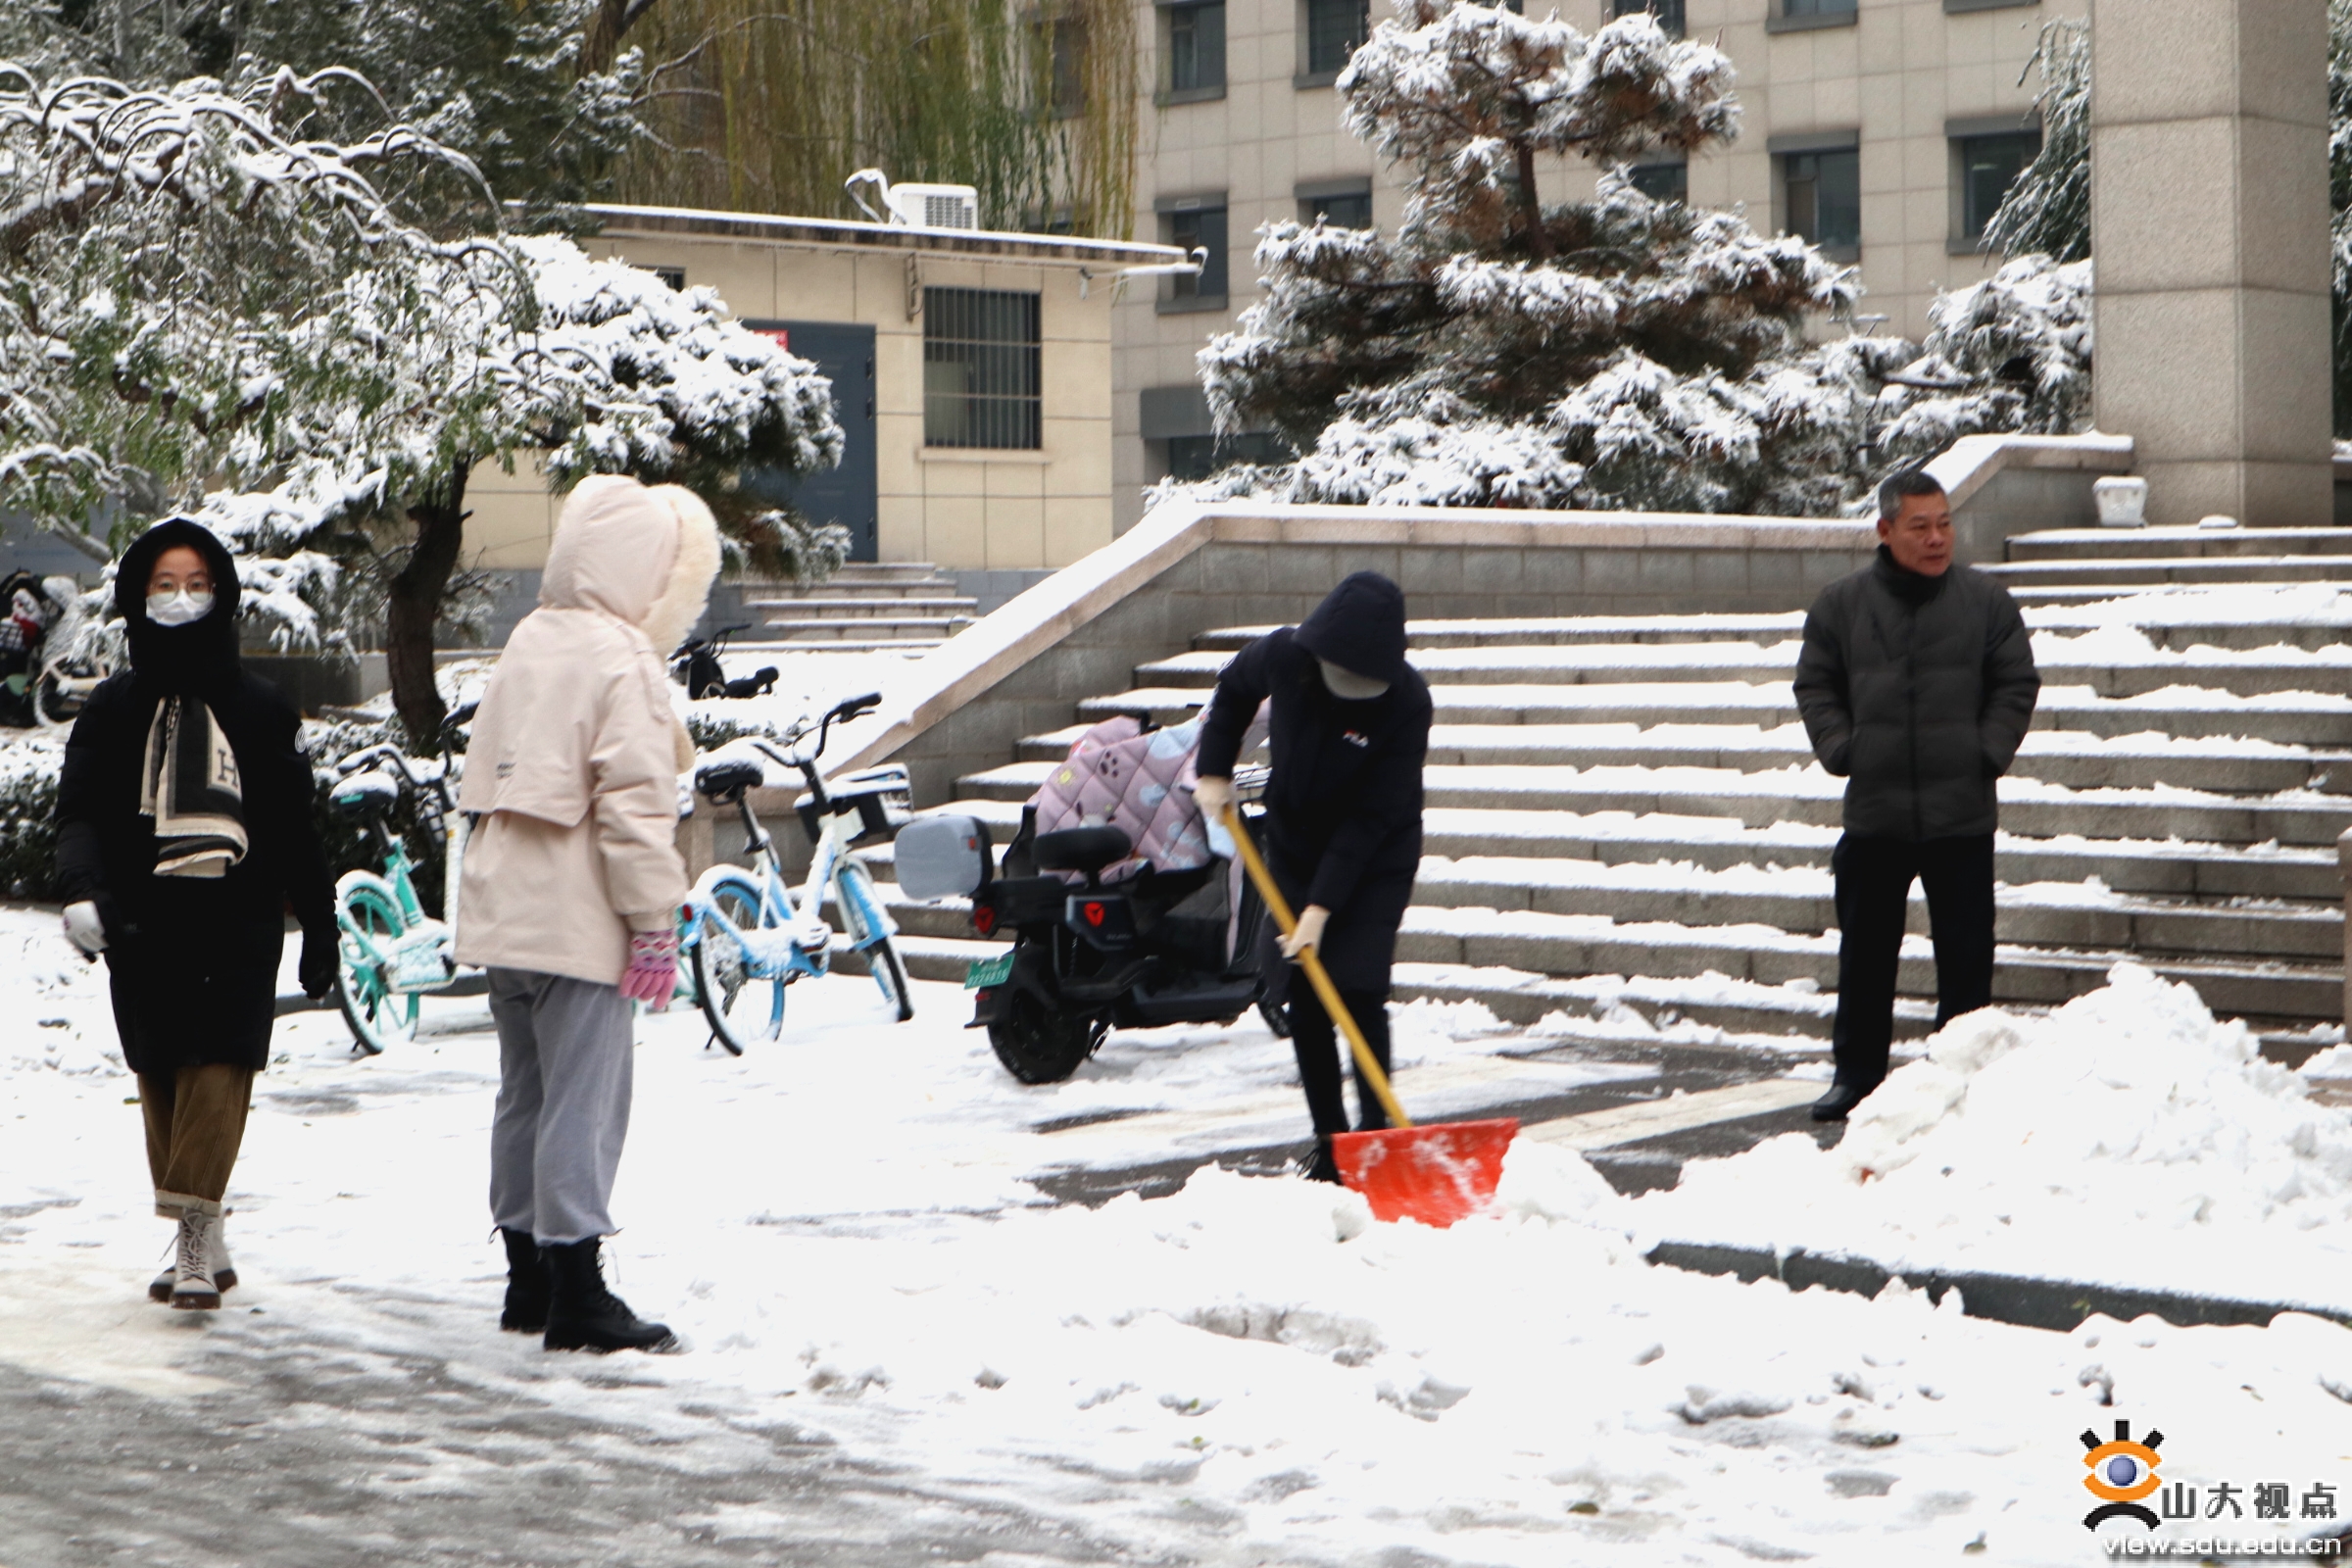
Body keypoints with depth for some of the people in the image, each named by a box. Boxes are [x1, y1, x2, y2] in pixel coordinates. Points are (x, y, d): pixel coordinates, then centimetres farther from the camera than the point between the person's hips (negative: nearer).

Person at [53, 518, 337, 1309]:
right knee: (161, 1076, 4)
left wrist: (319, 930, 11)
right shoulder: (114, 708, 9)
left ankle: (194, 1228, -14)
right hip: (144, 925, 2)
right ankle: (203, 1244, 12)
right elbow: (80, 811, -1)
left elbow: (296, 829, 11)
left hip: (237, 923, -2)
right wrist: (82, 890, -20)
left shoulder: (259, 707, 8)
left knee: (221, 1067, -13)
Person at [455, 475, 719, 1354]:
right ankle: (576, 1296, -5)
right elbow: (633, 802, -19)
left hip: (503, 916, 9)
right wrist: (655, 920, -15)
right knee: (585, 1103, -6)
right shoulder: (623, 663, -12)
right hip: (577, 925, -9)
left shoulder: (528, 644, 15)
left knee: (525, 1094, 15)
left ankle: (528, 1280, 24)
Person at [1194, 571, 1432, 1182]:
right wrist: (1214, 771, 1)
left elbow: (1371, 817, -25)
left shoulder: (1406, 700, -26)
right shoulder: (1283, 656, -17)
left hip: (1374, 864, -4)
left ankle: (1376, 1131, -6)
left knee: (1359, 991, -17)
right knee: (1303, 1000, 0)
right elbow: (1233, 690, 9)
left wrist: (1323, 905, -27)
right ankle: (1329, 1141, 9)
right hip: (1293, 851, 4)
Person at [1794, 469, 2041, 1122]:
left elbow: (2017, 684, 8)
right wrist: (1840, 749, -1)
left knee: (1966, 952, 3)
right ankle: (1856, 1069, 18)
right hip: (1873, 815, 1)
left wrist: (1989, 752, -3)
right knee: (1865, 951, 7)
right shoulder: (1841, 603, 4)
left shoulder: (1987, 601, 3)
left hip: (1963, 816, -1)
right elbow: (1815, 685, 11)